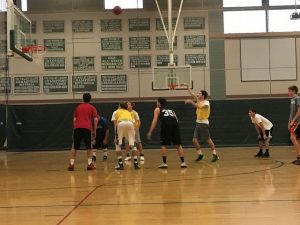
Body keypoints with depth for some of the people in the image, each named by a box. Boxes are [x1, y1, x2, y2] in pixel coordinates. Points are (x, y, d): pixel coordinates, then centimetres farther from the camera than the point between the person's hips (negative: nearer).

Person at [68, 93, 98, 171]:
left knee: (74, 147, 7)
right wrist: (94, 130, 7)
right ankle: (90, 164, 2)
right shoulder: (92, 108, 13)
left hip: (77, 127, 2)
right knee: (89, 147, 9)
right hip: (87, 128, -2)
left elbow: (74, 119, 16)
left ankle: (71, 164, 1)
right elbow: (95, 119, 3)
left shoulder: (78, 107, 22)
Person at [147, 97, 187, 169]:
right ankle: (183, 162, 6)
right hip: (175, 123, 4)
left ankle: (164, 163, 5)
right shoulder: (171, 110, 34)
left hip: (166, 124, -3)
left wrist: (150, 132, 8)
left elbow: (155, 120, 10)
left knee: (164, 145, 7)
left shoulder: (157, 109, 22)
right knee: (178, 144, 9)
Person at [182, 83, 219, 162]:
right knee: (195, 140, 3)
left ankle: (215, 155, 3)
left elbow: (199, 106, -30)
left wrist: (191, 101, -30)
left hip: (204, 123, -8)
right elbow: (192, 94, 17)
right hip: (198, 123, 8)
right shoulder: (199, 100, 11)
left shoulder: (206, 102, -13)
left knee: (208, 140, -4)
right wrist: (187, 86, 15)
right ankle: (200, 154, 13)